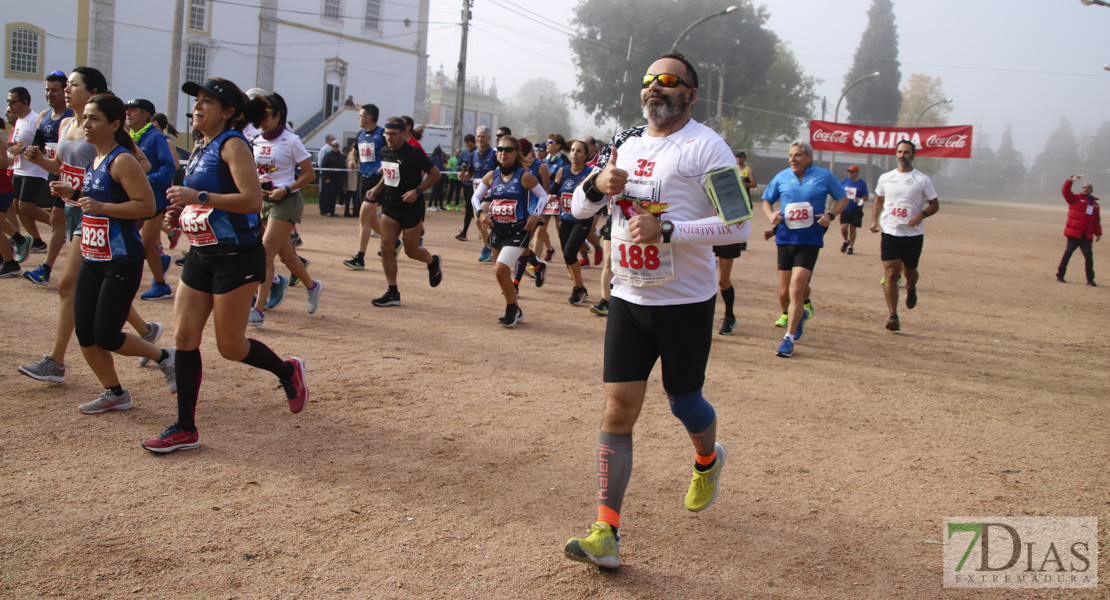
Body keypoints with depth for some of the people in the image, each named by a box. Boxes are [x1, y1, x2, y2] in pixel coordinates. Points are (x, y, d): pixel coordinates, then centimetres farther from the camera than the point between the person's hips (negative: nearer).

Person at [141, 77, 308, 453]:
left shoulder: (232, 144, -12)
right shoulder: (201, 149, 14)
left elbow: (252, 200, -24)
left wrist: (198, 197, -26)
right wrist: (181, 213, 8)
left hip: (236, 256, -8)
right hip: (201, 255, 8)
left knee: (230, 347, -1)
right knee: (184, 337, 3)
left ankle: (288, 372, 27)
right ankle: (185, 429, 10)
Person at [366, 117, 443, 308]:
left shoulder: (413, 153, -15)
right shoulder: (385, 152, 6)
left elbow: (435, 174, -11)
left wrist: (417, 191, -21)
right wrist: (377, 188, 8)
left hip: (411, 208, -6)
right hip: (390, 207, 6)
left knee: (411, 251, 3)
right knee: (387, 248, -3)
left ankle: (433, 262, 37)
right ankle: (393, 293, 3)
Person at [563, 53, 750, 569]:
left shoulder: (705, 147, -10)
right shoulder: (626, 143, 10)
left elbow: (738, 226, -18)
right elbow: (579, 209, 15)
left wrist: (666, 230, -27)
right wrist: (596, 184, -8)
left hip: (686, 301, -5)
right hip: (629, 298, 5)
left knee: (683, 402, 12)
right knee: (618, 409, -2)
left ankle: (708, 460, 47)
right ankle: (606, 533, 0)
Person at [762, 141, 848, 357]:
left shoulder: (824, 176, 2)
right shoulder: (782, 177, 8)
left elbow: (843, 199, 12)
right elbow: (766, 201, 19)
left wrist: (830, 214, -7)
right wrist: (771, 215, -3)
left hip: (810, 240, -3)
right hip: (785, 239, 3)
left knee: (796, 289, -15)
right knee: (784, 292, 6)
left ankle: (789, 338, -5)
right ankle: (799, 315, 39)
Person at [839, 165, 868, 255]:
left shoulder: (862, 183, -2)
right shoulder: (845, 181, 7)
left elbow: (866, 197, 0)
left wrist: (859, 199, -20)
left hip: (856, 210, -2)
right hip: (845, 209, 2)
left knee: (852, 228, 2)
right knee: (843, 227, -9)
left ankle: (851, 246, 18)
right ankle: (846, 241, 20)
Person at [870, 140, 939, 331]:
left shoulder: (922, 180, -1)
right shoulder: (885, 178, 7)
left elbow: (934, 205, 3)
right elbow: (879, 199, 23)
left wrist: (921, 215, -17)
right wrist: (875, 220, 10)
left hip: (913, 234, -1)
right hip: (890, 232, 1)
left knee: (910, 271, 12)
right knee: (891, 274, -9)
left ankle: (911, 288, 49)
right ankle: (893, 315, -8)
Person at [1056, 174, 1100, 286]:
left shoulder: (1095, 204, 20)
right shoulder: (1075, 199, 8)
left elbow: (1097, 221, 19)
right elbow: (1066, 192, -9)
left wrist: (1098, 233, 11)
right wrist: (1070, 181, -23)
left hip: (1087, 235, 3)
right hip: (1074, 232, -3)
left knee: (1088, 255, -4)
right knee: (1068, 253, -1)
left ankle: (1090, 279, -1)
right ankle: (1060, 275, 8)